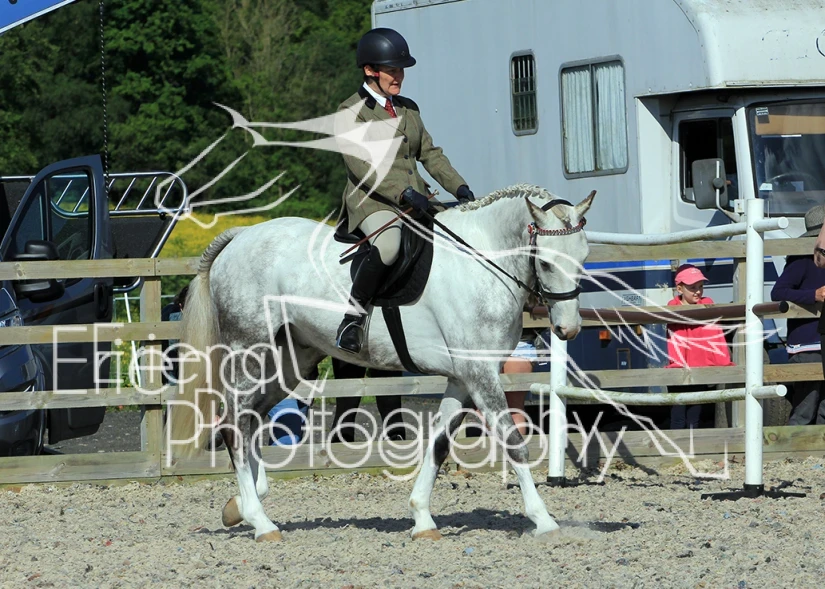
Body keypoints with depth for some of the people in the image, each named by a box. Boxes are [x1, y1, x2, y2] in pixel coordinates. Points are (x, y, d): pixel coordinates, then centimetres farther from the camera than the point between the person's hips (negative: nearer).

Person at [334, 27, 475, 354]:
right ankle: (353, 315, -25)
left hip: (415, 200, 7)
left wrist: (458, 186, 2)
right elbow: (361, 165, -17)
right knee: (389, 244, -38)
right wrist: (403, 193, -28)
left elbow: (429, 153, 20)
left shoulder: (407, 108, 18)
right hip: (372, 201, -7)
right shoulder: (352, 112, -4)